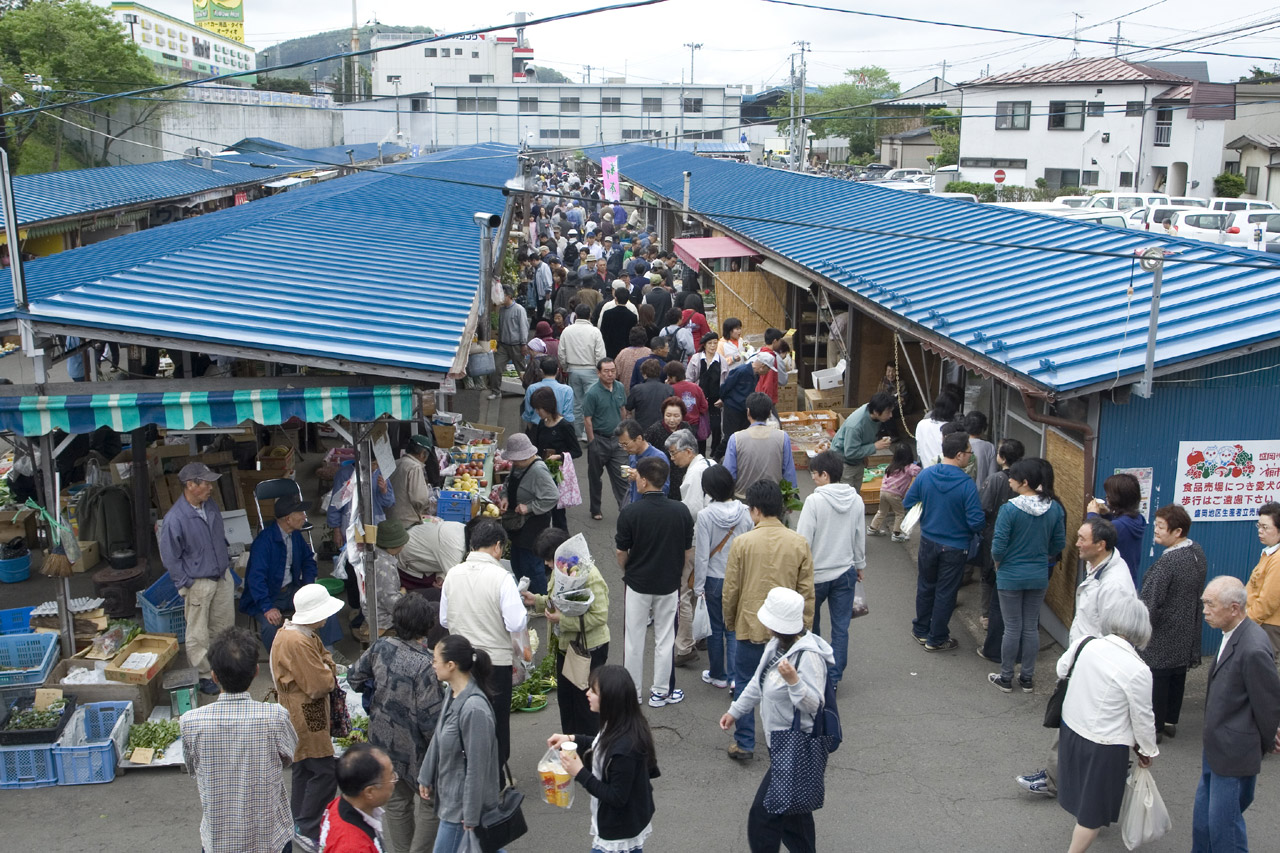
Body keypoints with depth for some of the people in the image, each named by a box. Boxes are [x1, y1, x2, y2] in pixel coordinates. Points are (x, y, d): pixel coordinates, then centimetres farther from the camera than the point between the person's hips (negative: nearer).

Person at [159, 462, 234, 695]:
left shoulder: (210, 505, -1)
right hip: (198, 583, -7)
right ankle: (205, 675, 20)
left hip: (223, 576, 7)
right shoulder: (174, 519, -23)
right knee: (198, 634, 7)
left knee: (224, 624, 19)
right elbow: (170, 557, -15)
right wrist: (186, 584, -14)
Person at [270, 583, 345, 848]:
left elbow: (325, 658, 12)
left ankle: (299, 823, 32)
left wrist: (327, 672, -9)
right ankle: (307, 830, 3)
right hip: (304, 718, -11)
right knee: (324, 772, -5)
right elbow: (320, 684, -27)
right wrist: (330, 674, -6)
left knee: (304, 769, 20)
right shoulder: (296, 643, -28)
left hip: (304, 715, 11)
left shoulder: (304, 635, 6)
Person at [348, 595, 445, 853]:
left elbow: (355, 678, 6)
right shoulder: (425, 665, -28)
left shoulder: (381, 647, -9)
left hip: (383, 740, 7)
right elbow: (430, 717, -25)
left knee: (396, 800, 22)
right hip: (413, 750, -7)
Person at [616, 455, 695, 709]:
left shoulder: (629, 512, -17)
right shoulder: (681, 511, -9)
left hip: (637, 583, -2)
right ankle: (661, 691, 21)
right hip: (669, 584, 2)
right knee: (665, 638, 13)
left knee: (633, 639, 12)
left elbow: (621, 554, -8)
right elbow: (688, 553, -2)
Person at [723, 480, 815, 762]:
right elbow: (807, 592, -1)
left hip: (751, 626, -2)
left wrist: (729, 622, 10)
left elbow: (731, 589, -6)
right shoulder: (799, 543, -6)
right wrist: (805, 627, 10)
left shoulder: (742, 543, -12)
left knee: (744, 684, 12)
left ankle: (744, 744, 17)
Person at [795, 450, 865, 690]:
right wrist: (860, 564, 22)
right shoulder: (856, 500, -2)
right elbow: (860, 537, 8)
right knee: (841, 627, 9)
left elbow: (803, 540, -17)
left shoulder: (814, 501, -18)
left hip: (816, 573, -4)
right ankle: (834, 676, 12)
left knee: (811, 623, 17)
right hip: (845, 572, 4)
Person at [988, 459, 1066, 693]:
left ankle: (1006, 678, 19)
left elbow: (998, 548, -18)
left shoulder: (1009, 509, -20)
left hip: (1011, 576, -4)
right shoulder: (1054, 508, -5)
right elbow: (1060, 543, 4)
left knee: (1012, 628, 7)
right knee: (1031, 627, 14)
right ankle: (1027, 678, 23)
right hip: (1039, 576, 4)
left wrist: (998, 564, 2)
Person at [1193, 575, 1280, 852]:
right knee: (1203, 817, 21)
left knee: (1223, 827, 3)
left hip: (1234, 755, -9)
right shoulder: (1233, 635, 2)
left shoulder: (1253, 650, -28)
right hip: (1216, 748, 9)